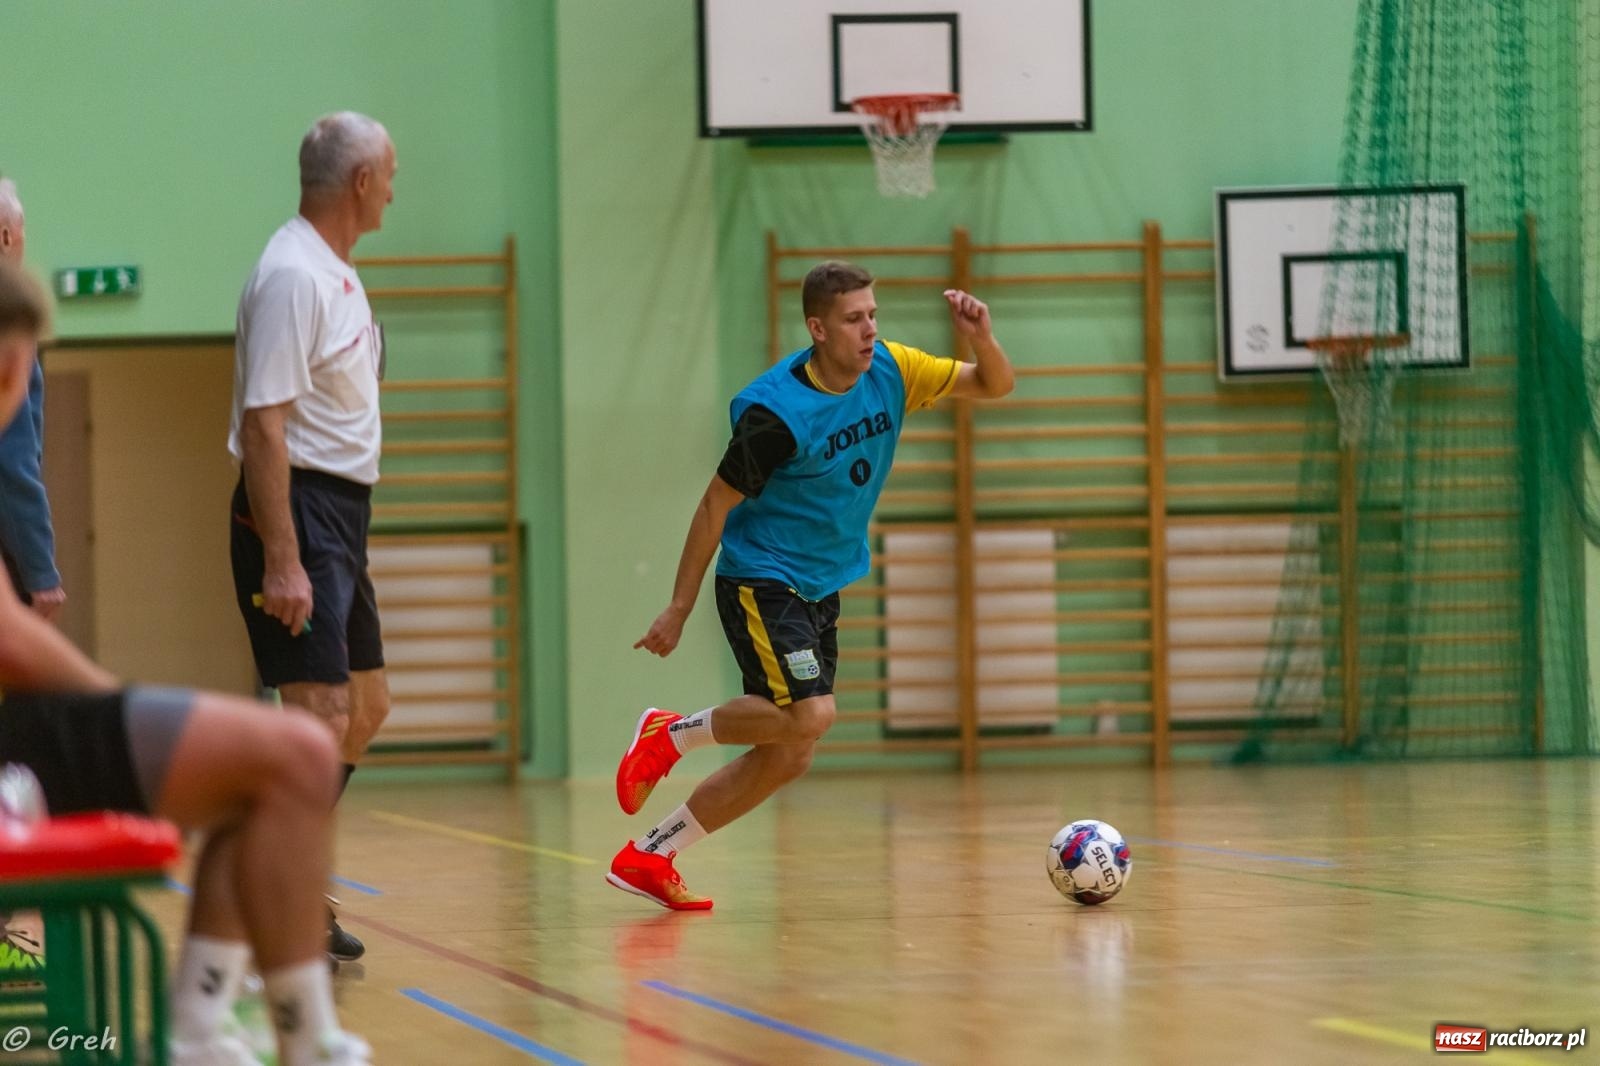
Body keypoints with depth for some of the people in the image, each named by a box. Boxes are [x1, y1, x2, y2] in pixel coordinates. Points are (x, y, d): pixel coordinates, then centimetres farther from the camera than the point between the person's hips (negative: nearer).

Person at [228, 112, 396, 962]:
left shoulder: (334, 270, 14)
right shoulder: (292, 276, -17)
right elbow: (261, 424, -22)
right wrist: (282, 561, -26)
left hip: (340, 512, 11)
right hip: (297, 510, -11)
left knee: (366, 707, 16)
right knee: (323, 715, -15)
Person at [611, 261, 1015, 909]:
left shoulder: (889, 371, -3)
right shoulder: (777, 411, -21)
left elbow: (994, 386, 6)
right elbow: (716, 505, -14)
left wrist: (981, 338, -17)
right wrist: (678, 610, -10)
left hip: (821, 589, 7)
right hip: (760, 581, -7)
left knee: (787, 758, 5)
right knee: (810, 716, -26)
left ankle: (646, 858, 14)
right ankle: (670, 735, -2)